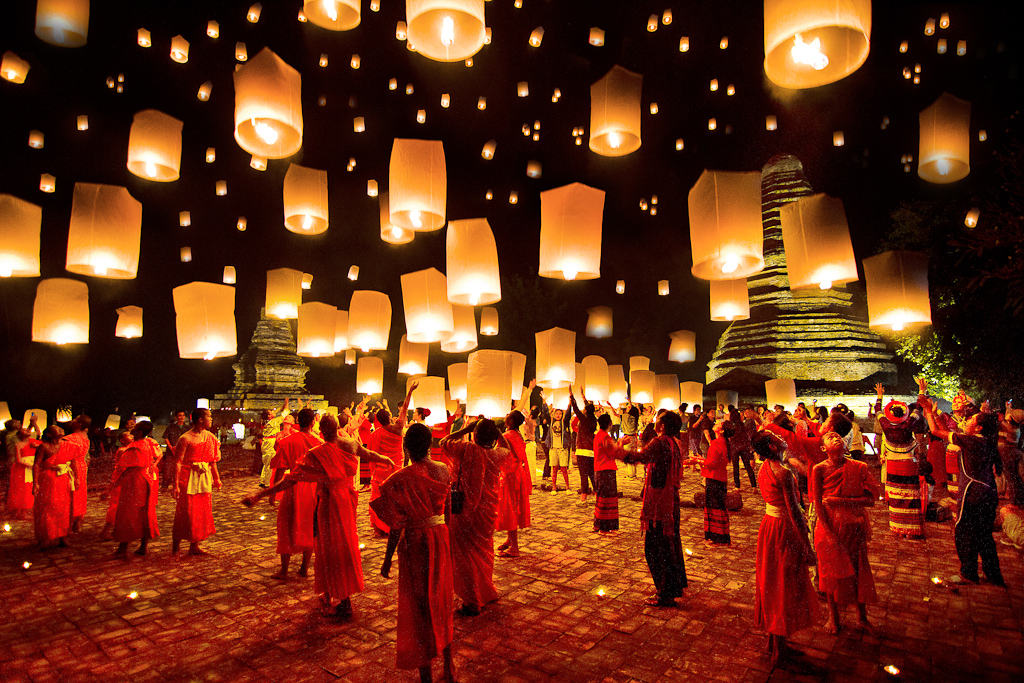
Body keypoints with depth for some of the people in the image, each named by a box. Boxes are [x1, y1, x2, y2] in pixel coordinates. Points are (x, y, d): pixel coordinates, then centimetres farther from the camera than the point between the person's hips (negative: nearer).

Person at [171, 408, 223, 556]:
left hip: (204, 477, 6)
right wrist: (176, 485, -19)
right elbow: (178, 462, -15)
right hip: (188, 478, -6)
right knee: (185, 512, 0)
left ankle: (194, 546, 19)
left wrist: (216, 478, 14)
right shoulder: (186, 438, -13)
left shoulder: (210, 437, 7)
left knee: (202, 512, 8)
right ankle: (176, 545, 19)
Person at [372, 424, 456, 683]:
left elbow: (397, 526, -15)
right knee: (442, 601, 20)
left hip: (415, 543, -5)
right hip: (441, 538, 5)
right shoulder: (443, 470, -5)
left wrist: (387, 560, -4)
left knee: (419, 606, 12)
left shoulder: (402, 479, -19)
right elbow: (447, 511, 6)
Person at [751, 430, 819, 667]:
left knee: (771, 581, 18)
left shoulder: (763, 469, 3)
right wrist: (808, 548, -16)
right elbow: (794, 512, -22)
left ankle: (773, 640, 34)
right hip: (785, 529, -8)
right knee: (785, 586, 6)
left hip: (769, 525, 8)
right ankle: (780, 649, 20)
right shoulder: (784, 474, -24)